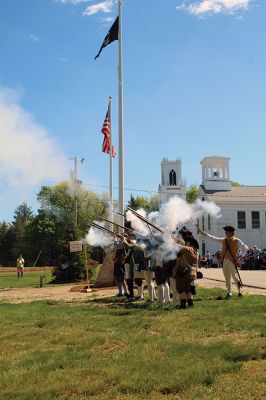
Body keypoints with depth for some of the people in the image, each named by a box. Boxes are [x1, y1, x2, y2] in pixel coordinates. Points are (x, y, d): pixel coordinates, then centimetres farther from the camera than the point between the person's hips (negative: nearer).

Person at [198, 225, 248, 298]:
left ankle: (239, 292, 4)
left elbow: (245, 248, -6)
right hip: (225, 261, 6)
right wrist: (204, 233, 13)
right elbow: (213, 238, 16)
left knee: (235, 277, -7)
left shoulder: (236, 241, -3)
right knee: (227, 278, 9)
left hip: (232, 261, -6)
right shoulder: (224, 240, 13)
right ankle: (229, 293, 15)